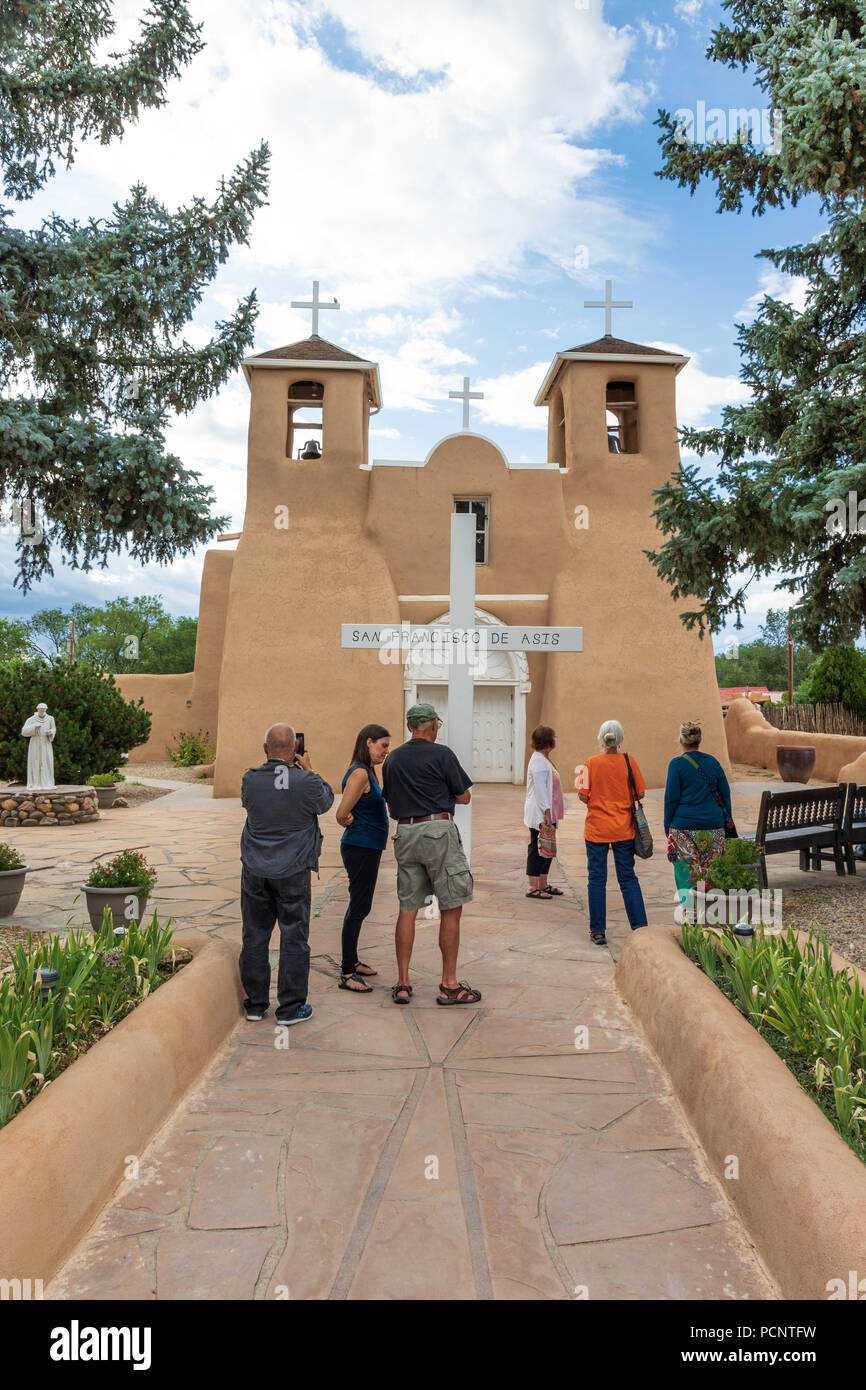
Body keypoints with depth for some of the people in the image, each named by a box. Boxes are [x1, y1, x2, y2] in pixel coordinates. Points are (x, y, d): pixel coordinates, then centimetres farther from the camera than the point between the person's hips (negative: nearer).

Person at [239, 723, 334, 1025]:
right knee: (294, 938, 7)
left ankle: (255, 1003, 23)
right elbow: (326, 801, 5)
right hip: (292, 872, -3)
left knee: (254, 936, 13)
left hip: (255, 871, 3)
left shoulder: (251, 779, -7)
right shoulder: (307, 782, -15)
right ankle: (291, 1007, 14)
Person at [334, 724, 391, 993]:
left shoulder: (368, 772, 13)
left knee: (359, 906, 17)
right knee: (359, 908, -5)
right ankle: (346, 974, 2)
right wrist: (350, 824, 0)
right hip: (361, 848, -10)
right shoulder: (359, 773, -18)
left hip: (368, 849, 10)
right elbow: (342, 815, -18)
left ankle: (352, 961, 30)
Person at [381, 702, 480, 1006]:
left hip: (405, 833, 6)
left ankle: (402, 983, 14)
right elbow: (464, 797, 1)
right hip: (438, 831, -6)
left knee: (407, 909, 10)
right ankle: (449, 985, 7)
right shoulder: (441, 754, -5)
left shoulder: (392, 759, 12)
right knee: (451, 909, 3)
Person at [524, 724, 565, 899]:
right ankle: (533, 888, 2)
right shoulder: (538, 761, -16)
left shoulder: (545, 759, 16)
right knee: (536, 849, -4)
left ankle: (543, 885, 23)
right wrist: (547, 812, -24)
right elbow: (540, 789, -21)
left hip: (548, 814, 10)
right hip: (539, 814, -10)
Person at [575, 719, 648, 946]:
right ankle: (639, 927, 12)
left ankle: (598, 931, 9)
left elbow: (582, 795, -11)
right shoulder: (628, 761, -4)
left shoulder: (591, 763, -8)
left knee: (597, 878, 6)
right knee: (628, 877, 11)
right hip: (623, 828, 2)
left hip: (596, 828, -1)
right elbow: (640, 793, -2)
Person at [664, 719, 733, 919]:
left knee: (686, 873, 4)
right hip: (714, 827, 4)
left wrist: (668, 827, 4)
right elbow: (725, 794, 10)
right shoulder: (713, 762, 6)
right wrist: (727, 822, 20)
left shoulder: (677, 764, -6)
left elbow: (671, 799, -5)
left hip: (684, 827, -4)